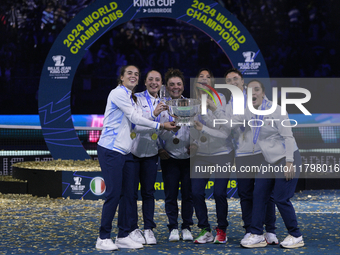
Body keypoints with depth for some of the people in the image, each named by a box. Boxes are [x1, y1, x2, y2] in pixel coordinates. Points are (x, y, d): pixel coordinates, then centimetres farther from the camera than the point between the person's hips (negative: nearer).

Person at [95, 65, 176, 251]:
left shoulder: (131, 98, 21)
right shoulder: (118, 93, -7)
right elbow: (134, 118, -10)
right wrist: (160, 125, -6)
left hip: (125, 152, 9)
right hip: (111, 150, -9)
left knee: (128, 194, 6)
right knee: (114, 194, -9)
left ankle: (123, 237, 12)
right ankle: (103, 238, -2)